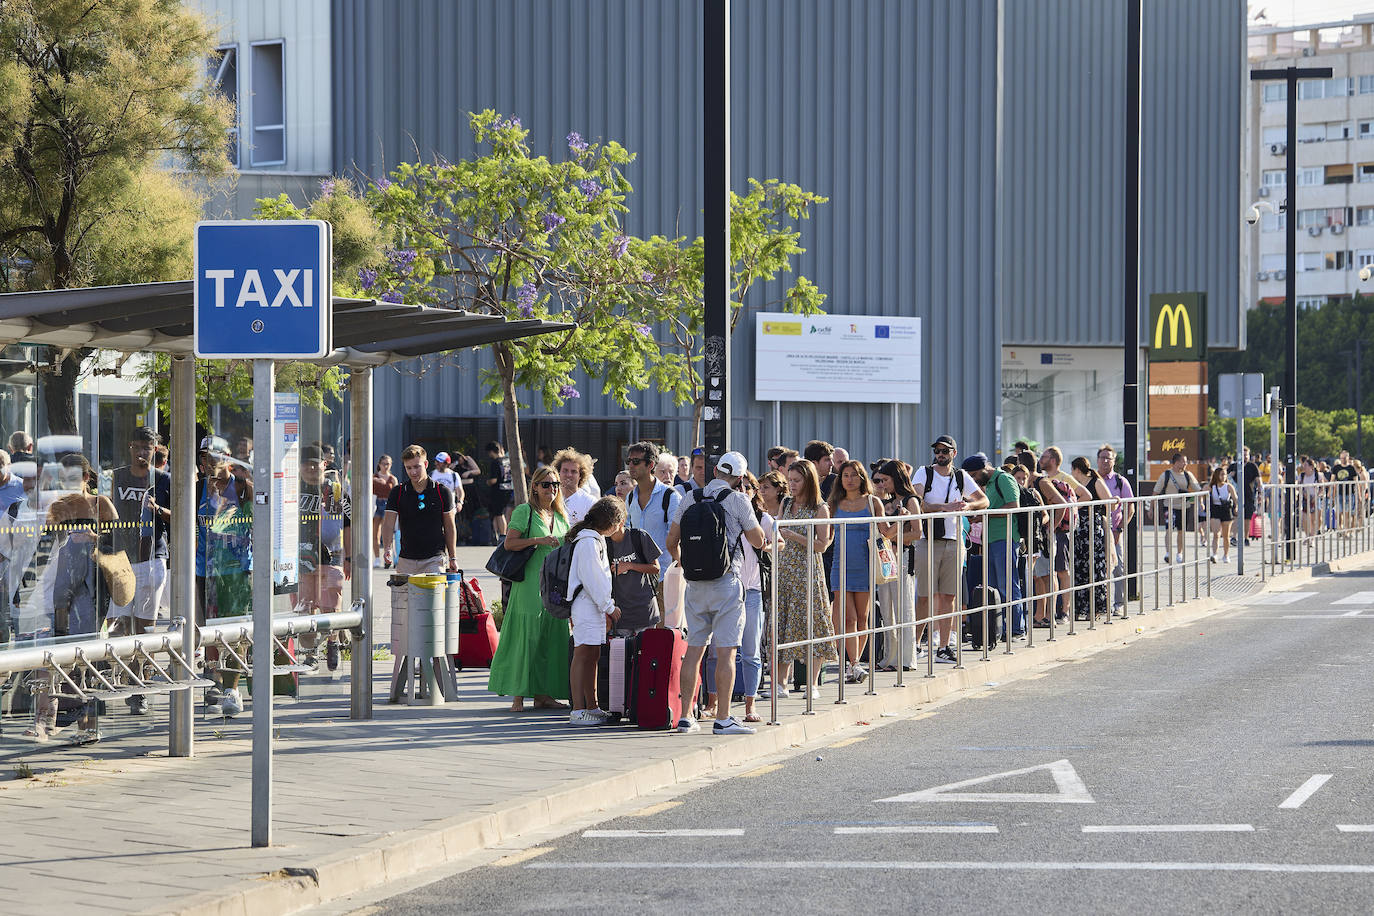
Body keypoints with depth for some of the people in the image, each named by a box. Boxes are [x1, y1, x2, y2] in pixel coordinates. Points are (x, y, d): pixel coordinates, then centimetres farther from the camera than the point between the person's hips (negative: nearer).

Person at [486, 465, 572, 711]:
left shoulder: (560, 515, 17)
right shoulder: (524, 511, -3)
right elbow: (509, 543, -11)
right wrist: (538, 540, -18)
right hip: (529, 584, -6)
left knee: (551, 638, 4)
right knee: (525, 638, -7)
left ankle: (542, 695, 9)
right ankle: (518, 696, -4)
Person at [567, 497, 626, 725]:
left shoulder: (597, 539, 19)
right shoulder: (588, 542, -14)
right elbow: (591, 578, -18)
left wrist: (608, 606, 18)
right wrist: (609, 606, -12)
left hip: (596, 606, 10)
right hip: (586, 605, -10)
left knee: (593, 656, 12)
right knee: (584, 655, -10)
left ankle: (592, 707, 18)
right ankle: (578, 711, -12)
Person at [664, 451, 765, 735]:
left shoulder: (690, 500, 6)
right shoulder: (737, 500, -6)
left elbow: (671, 542, 10)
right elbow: (758, 541, 2)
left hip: (695, 584, 5)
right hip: (726, 583, -5)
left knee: (694, 649, 9)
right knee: (726, 652, -3)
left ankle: (685, 717, 9)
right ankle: (723, 719, -5)